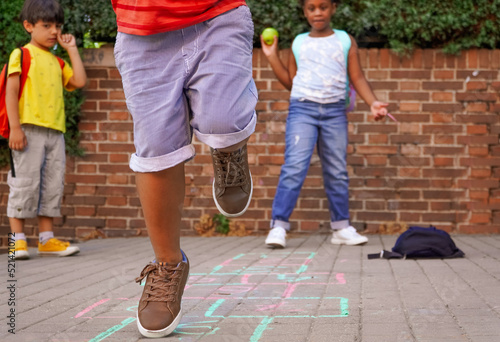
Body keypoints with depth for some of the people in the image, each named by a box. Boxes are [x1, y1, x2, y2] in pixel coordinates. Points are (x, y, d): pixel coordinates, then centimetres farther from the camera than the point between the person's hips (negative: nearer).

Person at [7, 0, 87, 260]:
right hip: (29, 129, -6)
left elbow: (79, 81, 9)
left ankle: (46, 239, 11)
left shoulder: (57, 62, 21)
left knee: (53, 185, 5)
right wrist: (15, 127, -15)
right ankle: (17, 239, -1)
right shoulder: (22, 55, 2)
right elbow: (11, 91, -5)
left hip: (55, 131, 7)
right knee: (25, 184, -7)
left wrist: (72, 50, 13)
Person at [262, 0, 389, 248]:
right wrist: (272, 57, 8)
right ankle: (278, 227, -14)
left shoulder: (345, 40, 10)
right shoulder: (298, 43, 13)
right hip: (302, 108, -1)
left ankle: (341, 228, 16)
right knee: (295, 166, -14)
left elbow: (357, 77, 6)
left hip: (335, 111, 1)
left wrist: (373, 102, -9)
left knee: (337, 172, 6)